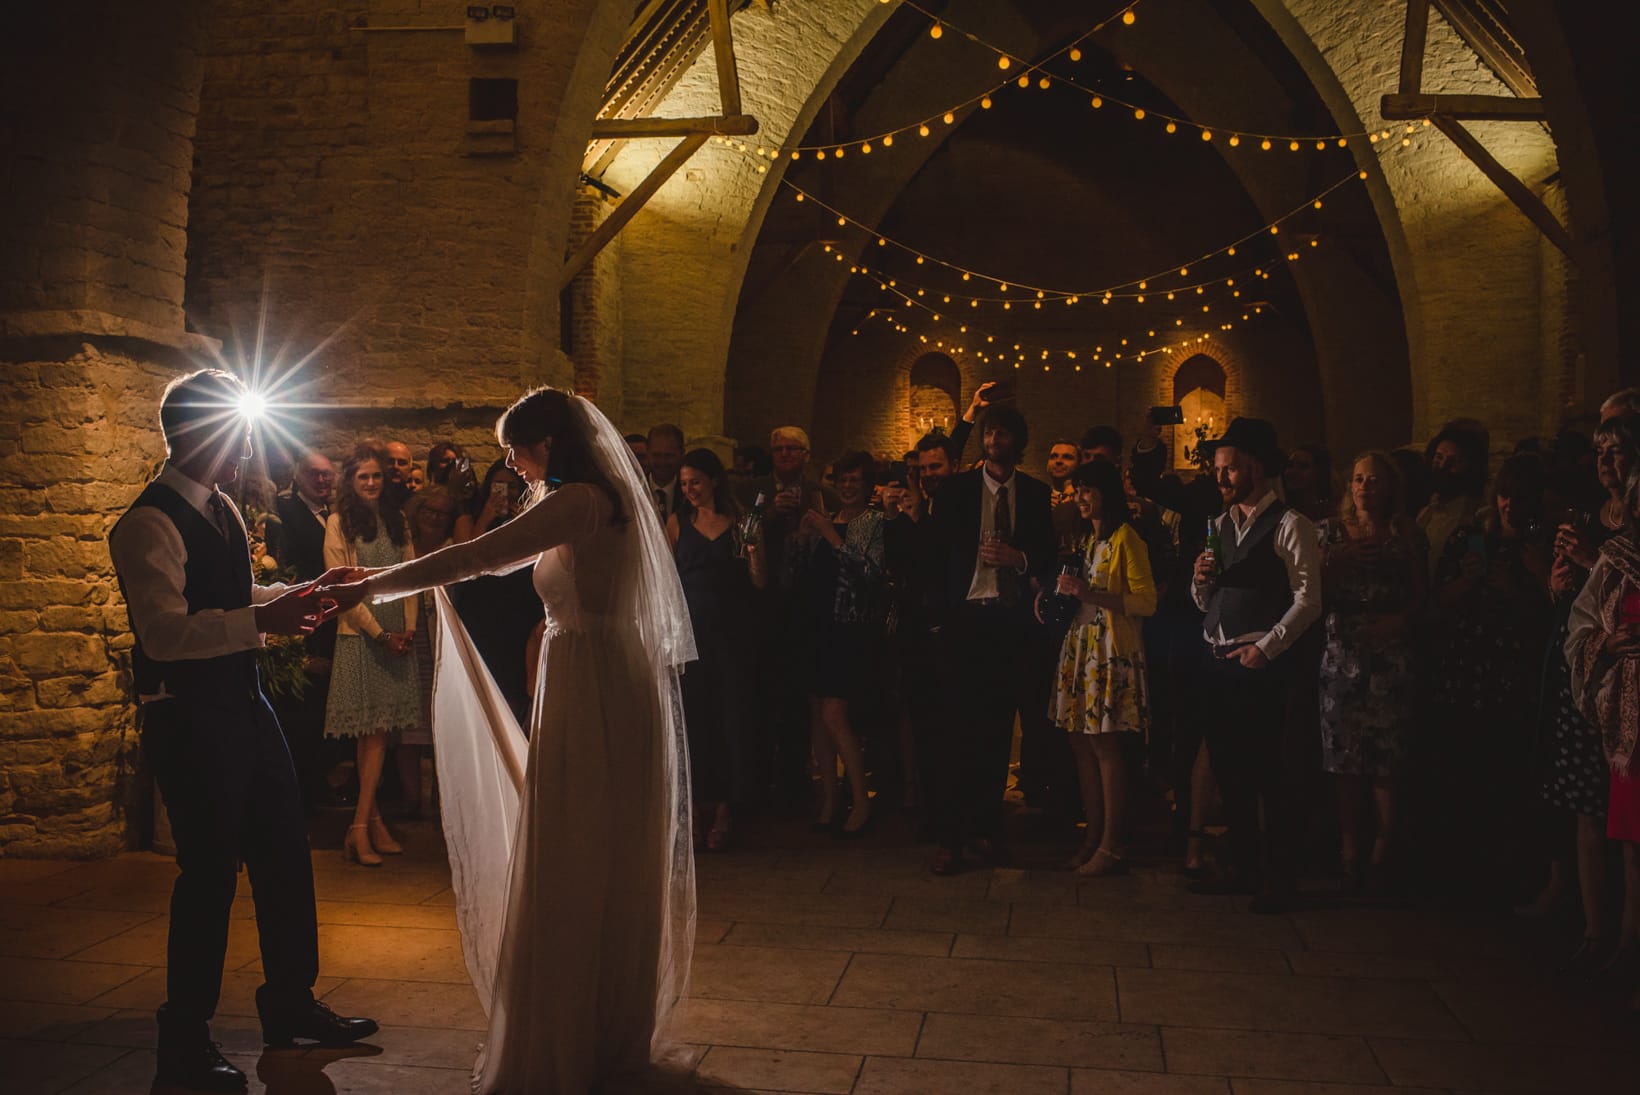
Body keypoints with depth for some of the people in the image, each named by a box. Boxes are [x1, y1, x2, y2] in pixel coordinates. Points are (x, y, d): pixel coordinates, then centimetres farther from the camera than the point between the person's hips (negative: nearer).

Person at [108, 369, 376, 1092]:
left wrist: (297, 594, 12)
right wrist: (260, 620, -31)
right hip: (189, 719, -9)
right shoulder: (150, 525, -18)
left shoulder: (221, 507, 11)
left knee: (286, 850, 15)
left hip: (242, 703, 9)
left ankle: (291, 1002, 33)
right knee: (209, 872, 1)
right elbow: (165, 633, -27)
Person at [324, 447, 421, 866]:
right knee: (371, 733, -5)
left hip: (398, 635, 5)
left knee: (379, 731, 3)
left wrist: (408, 627, -2)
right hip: (359, 635, -5)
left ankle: (363, 824, 7)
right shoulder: (339, 522, -2)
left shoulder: (397, 520, 14)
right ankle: (370, 822, -1)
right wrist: (380, 633, -11)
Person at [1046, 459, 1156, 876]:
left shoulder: (1126, 538, -6)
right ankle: (1093, 837, 12)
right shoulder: (1087, 540, 20)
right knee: (1082, 744, 5)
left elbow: (1146, 602, -13)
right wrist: (1058, 596, 6)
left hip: (1112, 651, -8)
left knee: (1106, 747, -7)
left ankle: (1112, 845, -2)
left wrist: (1091, 594, -20)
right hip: (1080, 649, 8)